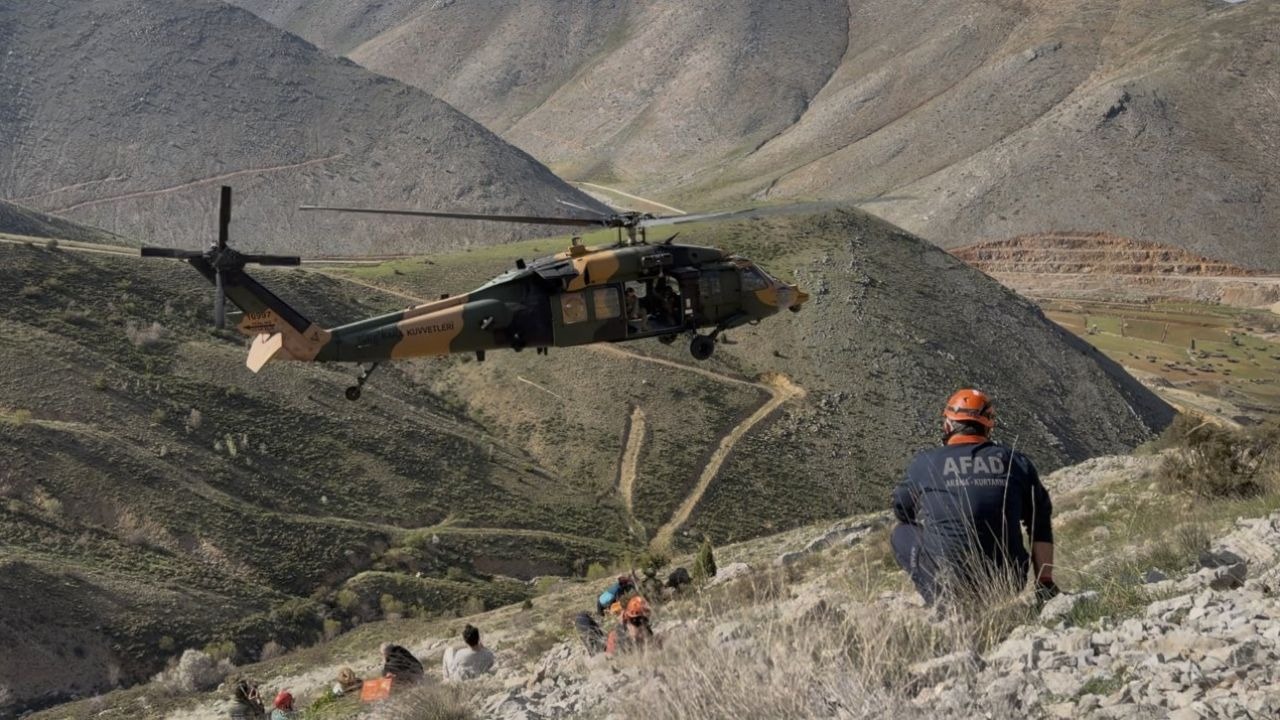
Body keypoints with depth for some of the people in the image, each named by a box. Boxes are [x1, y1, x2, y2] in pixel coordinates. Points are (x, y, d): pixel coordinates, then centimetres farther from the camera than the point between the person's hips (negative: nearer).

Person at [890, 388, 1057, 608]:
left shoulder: (924, 463, 2)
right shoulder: (1016, 462, 9)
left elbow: (902, 510, 20)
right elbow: (1041, 526, 11)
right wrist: (1045, 582, 16)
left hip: (946, 582, -4)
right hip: (1007, 585, 4)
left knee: (900, 534, 24)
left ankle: (940, 601, 8)